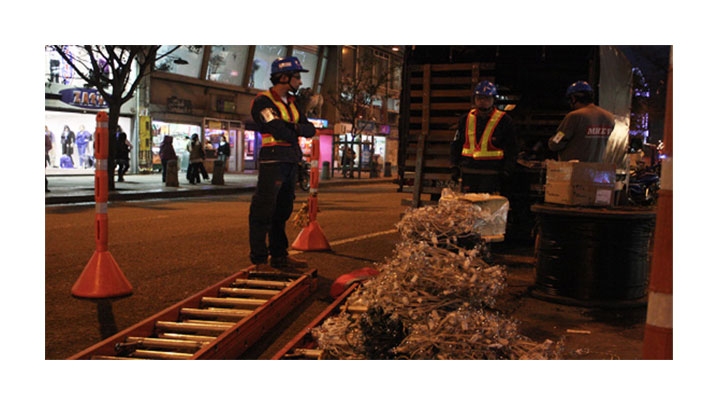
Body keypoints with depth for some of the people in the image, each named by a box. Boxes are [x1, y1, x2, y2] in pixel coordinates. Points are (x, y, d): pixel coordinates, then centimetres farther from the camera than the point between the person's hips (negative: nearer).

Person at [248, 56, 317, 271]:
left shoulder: (291, 102, 19)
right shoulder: (263, 101, -7)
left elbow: (310, 130, 9)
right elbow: (280, 132, -19)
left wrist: (296, 128, -11)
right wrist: (296, 130, 0)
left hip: (291, 162, 9)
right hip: (273, 161, -9)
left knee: (282, 211, 14)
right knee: (263, 211, -6)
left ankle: (279, 256, 23)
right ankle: (259, 260, -2)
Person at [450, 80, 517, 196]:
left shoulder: (504, 121, 0)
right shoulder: (466, 119, 11)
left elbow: (511, 150, 1)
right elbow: (456, 145, 17)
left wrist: (506, 173, -7)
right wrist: (454, 166, 6)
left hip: (492, 177, -4)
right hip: (468, 174, 4)